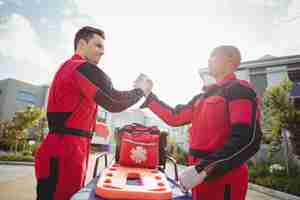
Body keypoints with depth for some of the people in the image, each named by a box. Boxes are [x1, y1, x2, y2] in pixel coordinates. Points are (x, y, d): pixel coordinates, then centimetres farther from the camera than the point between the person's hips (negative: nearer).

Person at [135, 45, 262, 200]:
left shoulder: (239, 90, -10)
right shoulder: (204, 96, 14)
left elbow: (248, 140, -23)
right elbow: (175, 117, 13)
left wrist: (203, 170, -27)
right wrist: (148, 95, 12)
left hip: (222, 180, -8)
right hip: (202, 177, 8)